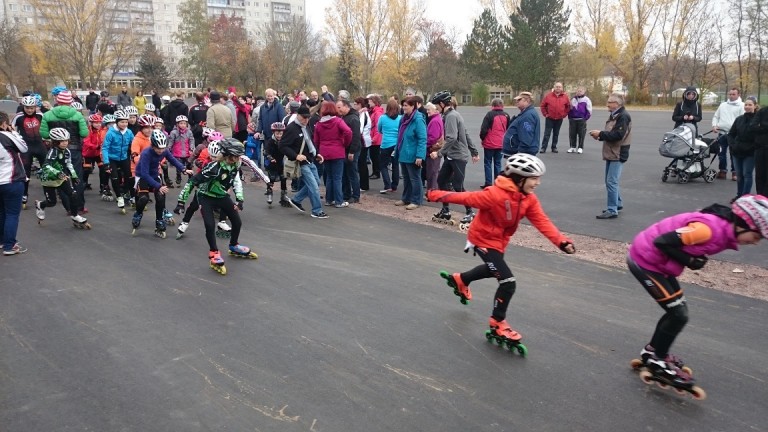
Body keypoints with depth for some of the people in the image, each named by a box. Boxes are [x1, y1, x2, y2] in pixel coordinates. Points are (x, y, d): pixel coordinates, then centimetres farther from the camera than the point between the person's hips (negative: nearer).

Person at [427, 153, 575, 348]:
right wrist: (437, 196, -20)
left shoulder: (529, 199, -9)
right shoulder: (496, 194, -32)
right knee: (508, 282, -15)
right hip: (483, 240, -9)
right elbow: (467, 198, -26)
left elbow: (543, 222, -16)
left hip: (499, 241, 9)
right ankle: (497, 324, 5)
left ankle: (460, 280, 59)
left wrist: (562, 241, -30)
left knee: (494, 269, 34)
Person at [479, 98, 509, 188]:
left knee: (488, 163, 5)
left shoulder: (490, 114, -12)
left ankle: (488, 183, 1)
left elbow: (484, 129, -15)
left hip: (489, 143, -4)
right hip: (501, 144, 4)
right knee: (498, 163, 13)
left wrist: (482, 138, 1)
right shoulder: (506, 115, 4)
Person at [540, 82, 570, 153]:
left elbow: (568, 107, 12)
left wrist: (564, 114, 5)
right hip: (549, 118, -2)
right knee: (547, 134, -3)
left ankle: (554, 147, 17)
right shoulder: (548, 95, -3)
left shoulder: (565, 97, 2)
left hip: (559, 119, 2)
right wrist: (545, 114, -1)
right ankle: (543, 148, -2)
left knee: (556, 134, 9)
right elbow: (543, 106, 4)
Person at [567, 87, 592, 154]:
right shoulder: (573, 99, 11)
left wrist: (585, 119, -8)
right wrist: (570, 117, 7)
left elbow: (589, 111, -1)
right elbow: (569, 108, 18)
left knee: (581, 134, -2)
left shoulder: (586, 100, 0)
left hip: (581, 120, -4)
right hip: (572, 119, 4)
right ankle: (573, 147, 13)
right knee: (572, 134, 5)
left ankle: (580, 148, 4)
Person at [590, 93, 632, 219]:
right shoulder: (614, 115, 15)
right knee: (610, 181, 17)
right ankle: (617, 203, 32)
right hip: (611, 153, 10)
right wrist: (599, 136, 1)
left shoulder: (623, 116, -15)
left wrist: (600, 134, -17)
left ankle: (612, 210, -8)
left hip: (618, 154, -10)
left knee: (611, 182, -11)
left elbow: (617, 135, -24)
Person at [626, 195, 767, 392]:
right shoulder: (710, 228, -28)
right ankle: (656, 361, 14)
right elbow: (662, 242, -29)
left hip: (655, 260, 10)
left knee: (677, 310, 17)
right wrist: (689, 261, -19)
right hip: (645, 261, -9)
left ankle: (653, 351, 34)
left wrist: (690, 260, -2)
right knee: (679, 314, -2)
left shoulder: (725, 230, 2)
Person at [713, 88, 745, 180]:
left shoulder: (741, 106, 3)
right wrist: (714, 125, 3)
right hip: (722, 133, 4)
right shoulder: (723, 105, 18)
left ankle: (735, 172, 5)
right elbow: (716, 116, 21)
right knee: (721, 153, 7)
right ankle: (723, 170, 16)